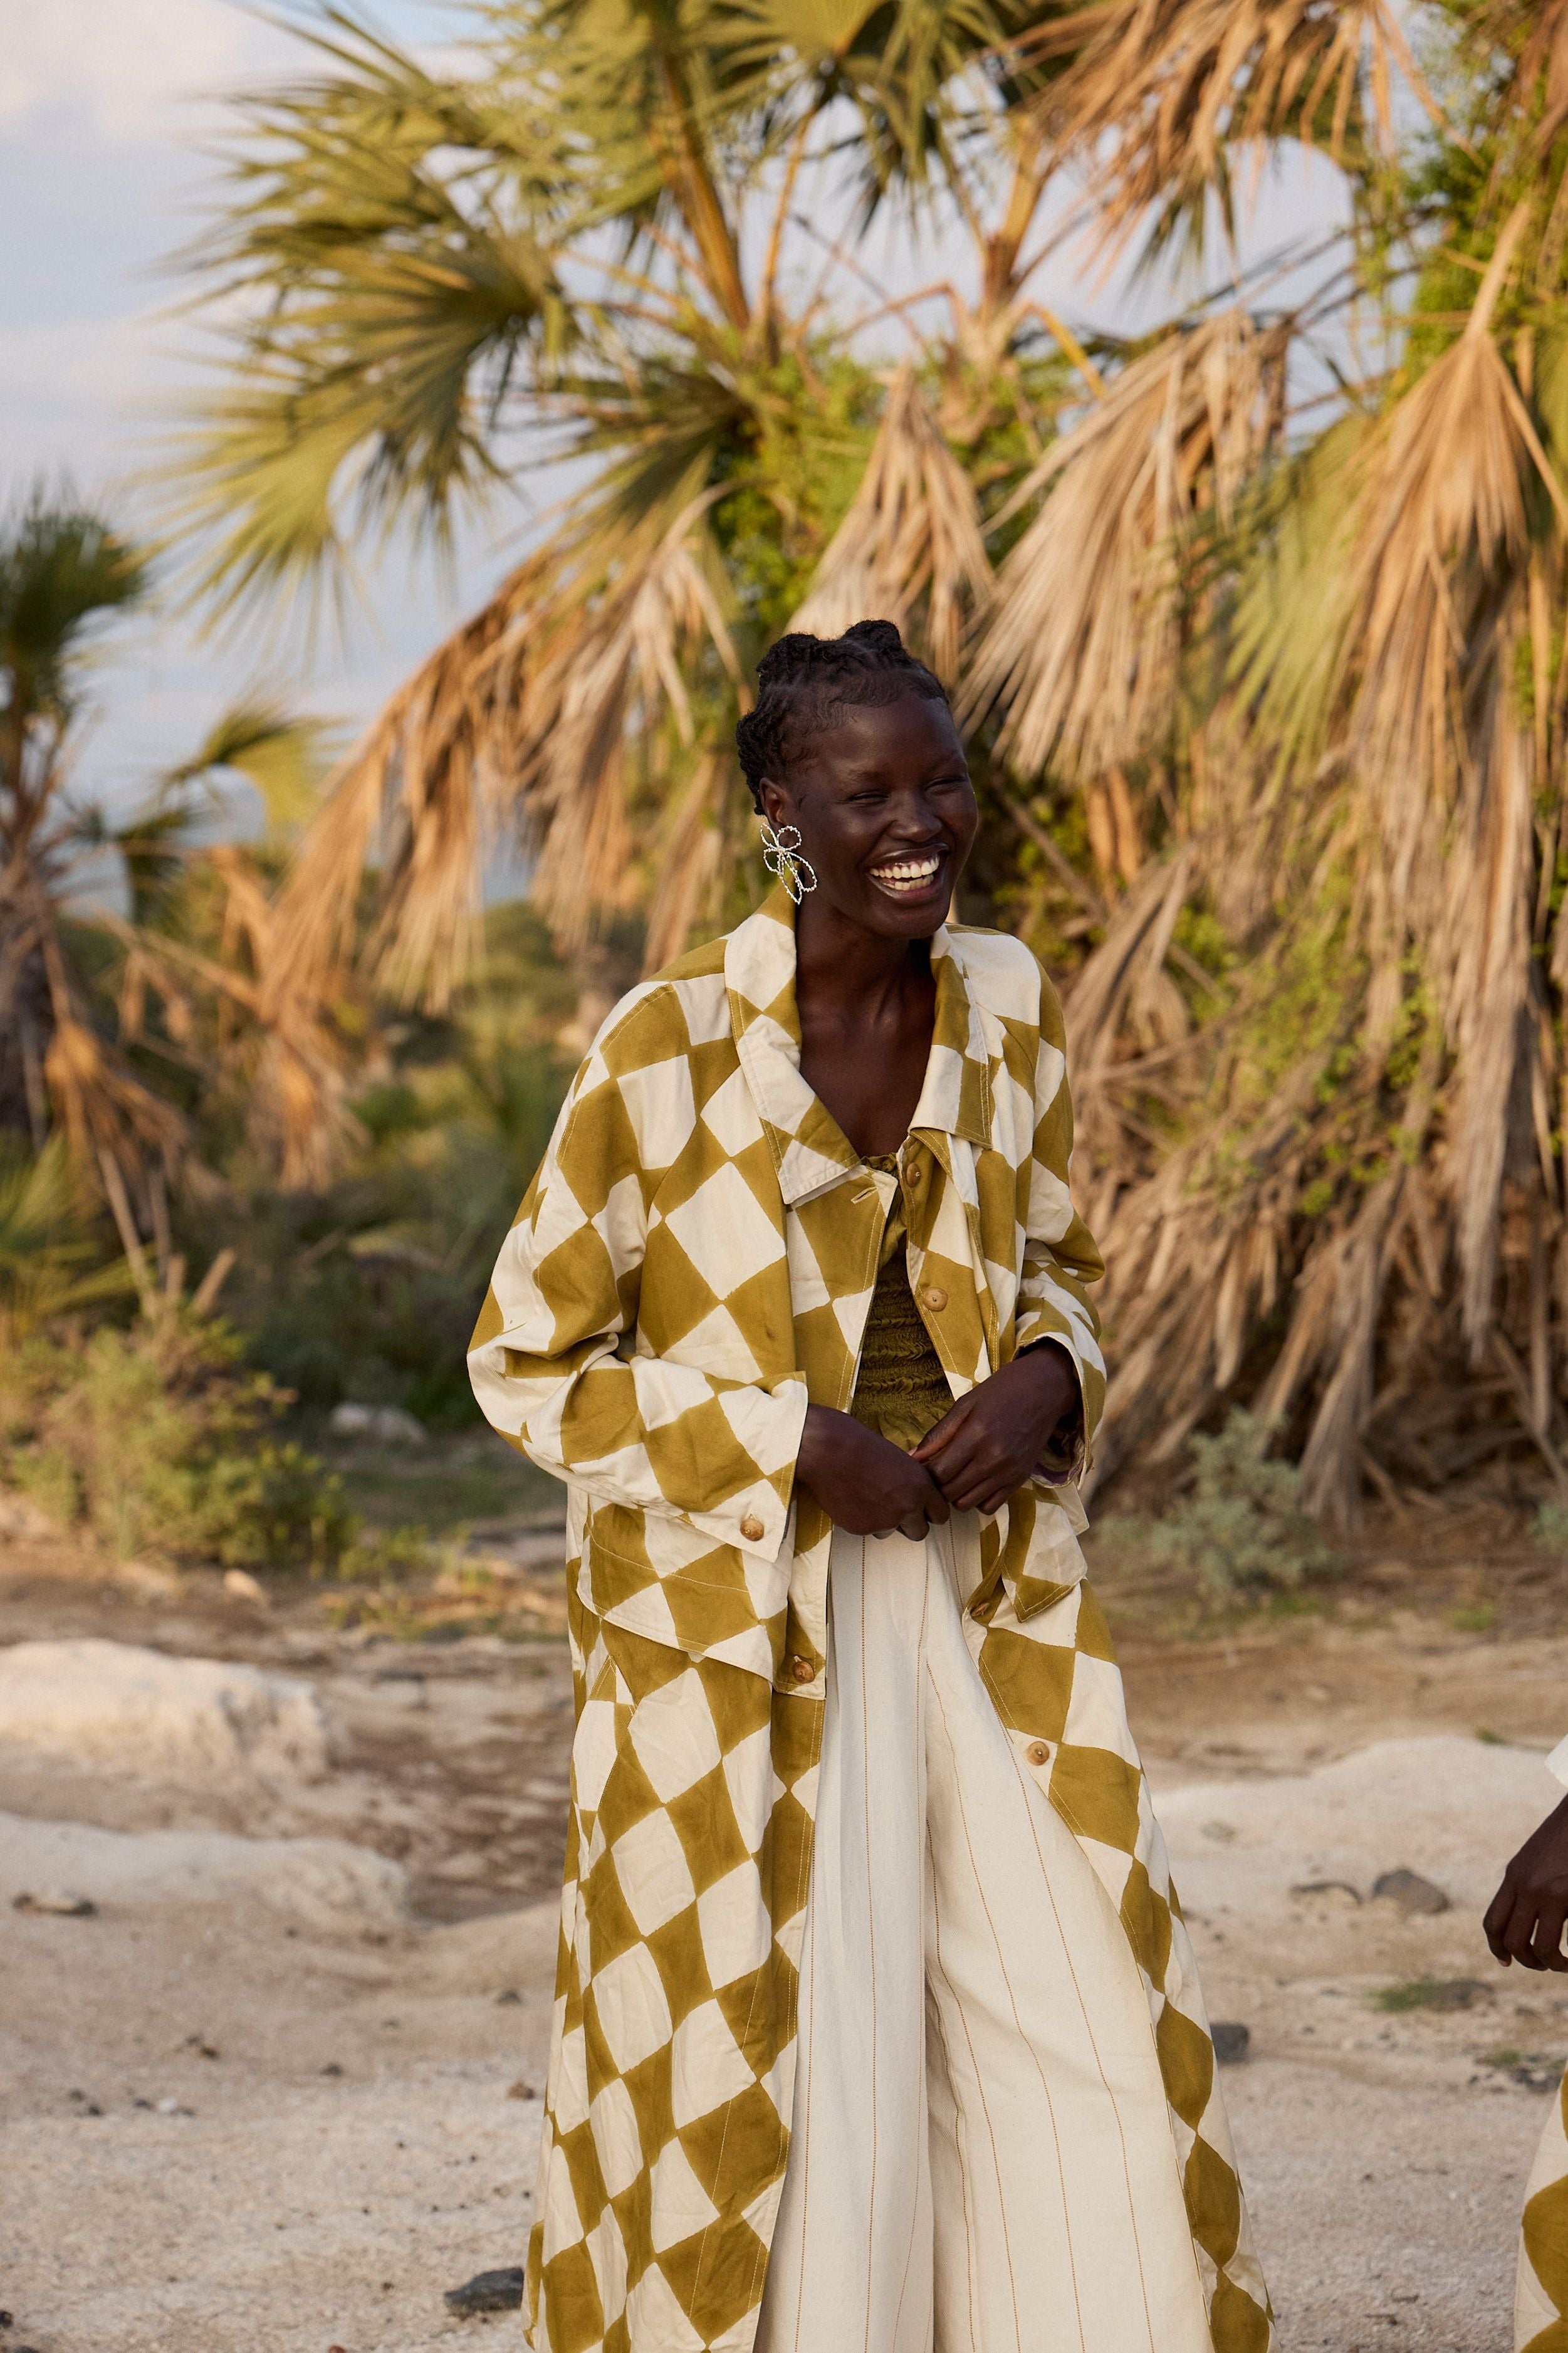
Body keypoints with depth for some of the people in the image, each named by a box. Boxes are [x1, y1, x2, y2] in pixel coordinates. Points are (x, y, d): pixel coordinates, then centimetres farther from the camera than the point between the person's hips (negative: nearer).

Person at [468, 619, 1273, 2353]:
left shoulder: (1004, 1002, 3)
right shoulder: (668, 1042, -12)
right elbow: (527, 1364, -7)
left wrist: (1046, 1379, -6)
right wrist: (791, 1447, -16)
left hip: (985, 1596, 5)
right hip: (745, 1617, -4)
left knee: (1089, 2051, 3)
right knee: (766, 2068, 0)